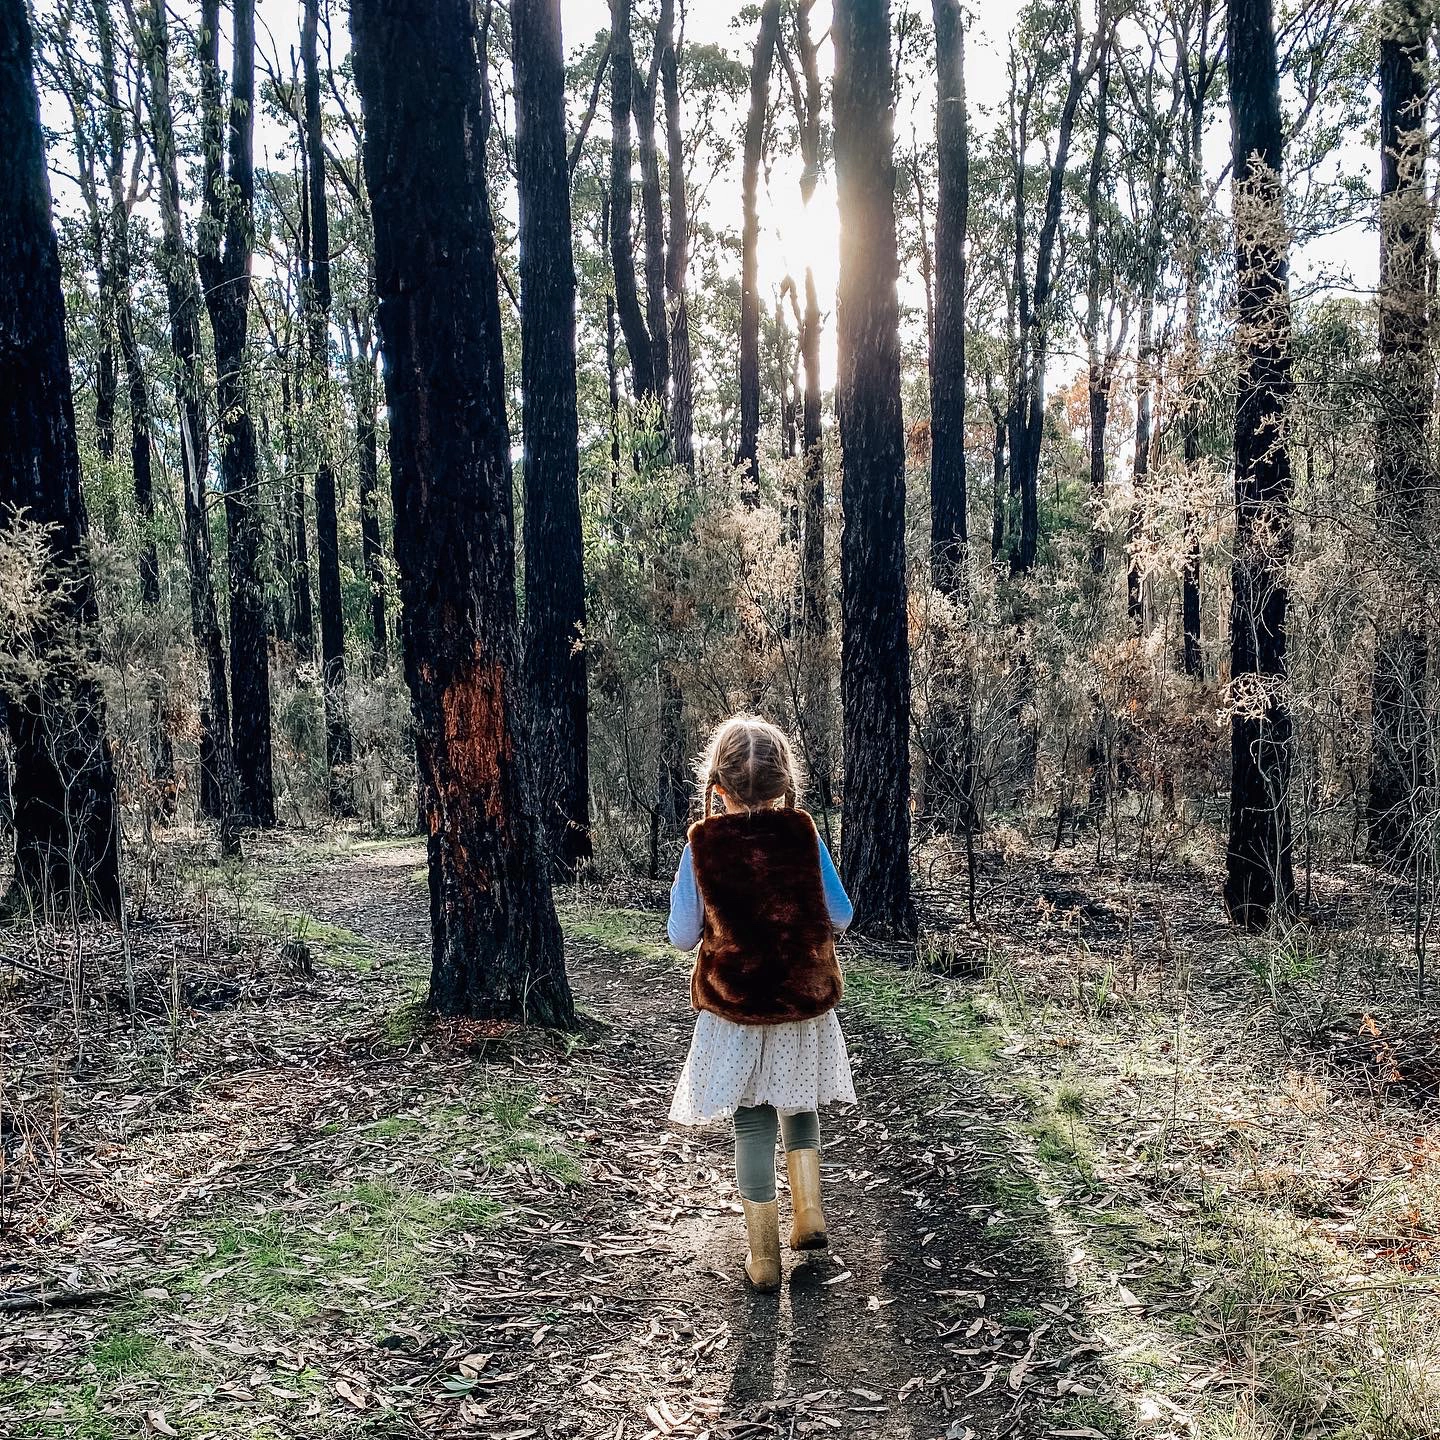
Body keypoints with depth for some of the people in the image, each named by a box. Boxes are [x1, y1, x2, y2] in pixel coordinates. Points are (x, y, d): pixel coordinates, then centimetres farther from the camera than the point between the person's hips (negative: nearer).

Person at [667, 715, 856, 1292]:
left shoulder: (701, 845, -13)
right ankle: (809, 1211, 18)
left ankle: (764, 1256, 16)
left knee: (752, 1122, 10)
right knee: (798, 1103, 25)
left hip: (732, 1009, -1)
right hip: (804, 1003, 1)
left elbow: (683, 935, -7)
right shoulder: (803, 835, -11)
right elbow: (839, 917, -2)